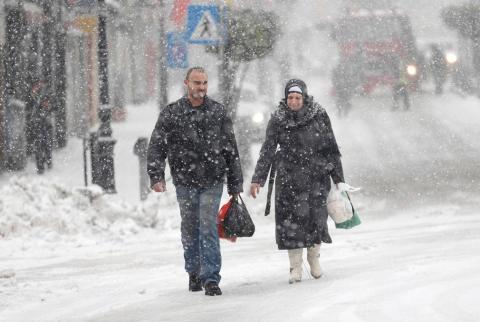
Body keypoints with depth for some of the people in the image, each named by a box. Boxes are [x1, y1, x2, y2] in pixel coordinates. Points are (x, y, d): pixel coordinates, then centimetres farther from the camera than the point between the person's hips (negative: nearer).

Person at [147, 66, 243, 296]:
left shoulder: (218, 112, 6)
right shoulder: (171, 114, 1)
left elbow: (231, 150, 10)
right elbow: (157, 147, -1)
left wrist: (235, 183, 10)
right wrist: (156, 176, -14)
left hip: (212, 181, -1)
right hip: (185, 182, 1)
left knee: (209, 228, -9)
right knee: (190, 229, 9)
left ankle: (211, 278, -11)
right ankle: (194, 273, 25)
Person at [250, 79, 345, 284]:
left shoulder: (319, 116, -1)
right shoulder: (278, 120, -1)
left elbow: (331, 148, 6)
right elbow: (267, 150, 1)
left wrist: (338, 178, 7)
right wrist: (258, 179, -6)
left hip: (317, 176, 0)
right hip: (289, 177, 0)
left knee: (316, 217, -3)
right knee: (291, 220, -5)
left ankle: (314, 257, 21)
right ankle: (295, 267, 3)